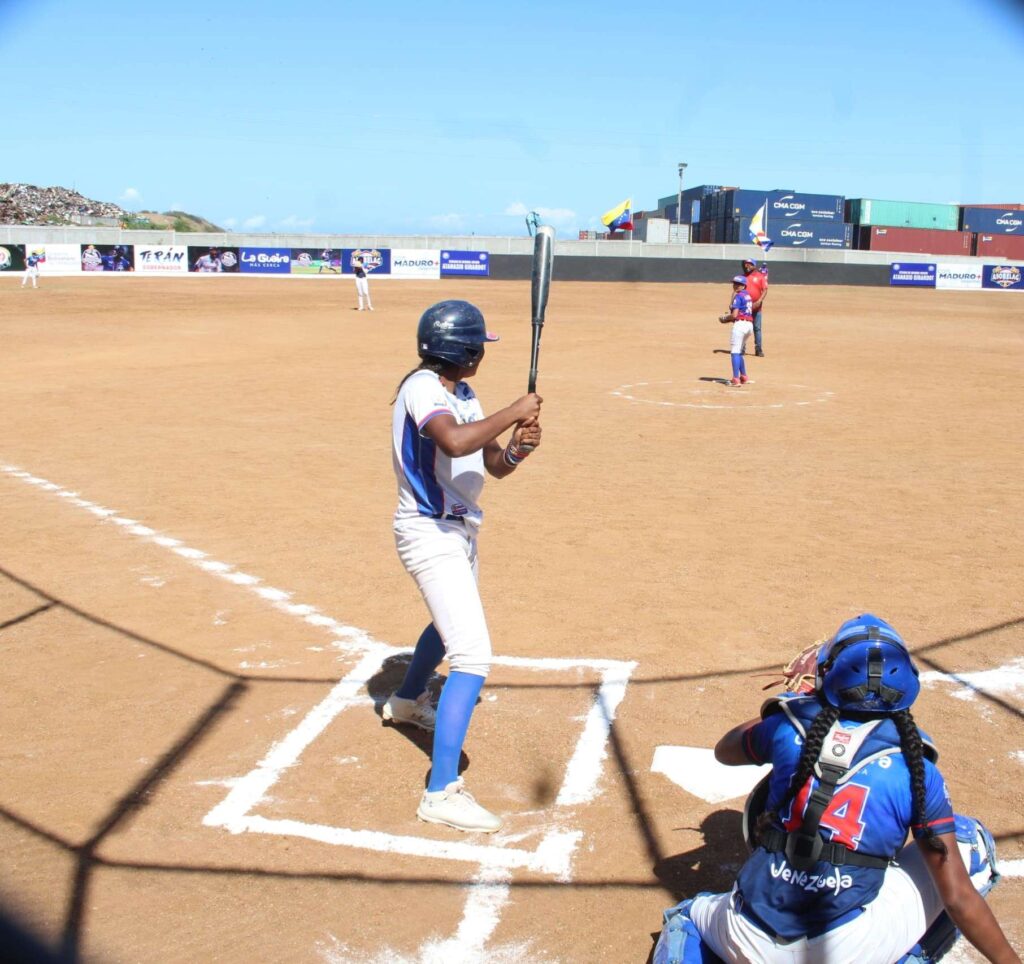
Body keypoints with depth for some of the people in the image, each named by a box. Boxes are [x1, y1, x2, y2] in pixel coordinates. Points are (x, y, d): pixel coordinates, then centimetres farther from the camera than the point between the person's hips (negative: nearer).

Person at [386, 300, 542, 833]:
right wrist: (514, 411, -31)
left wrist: (517, 448, -15)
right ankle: (441, 792, -15)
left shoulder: (462, 395, 8)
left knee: (450, 622, 32)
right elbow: (454, 441, -42)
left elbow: (495, 466, 6)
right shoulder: (422, 387, -20)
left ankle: (406, 701, 59)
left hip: (458, 529, 10)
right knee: (472, 656, -17)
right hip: (430, 534, -10)